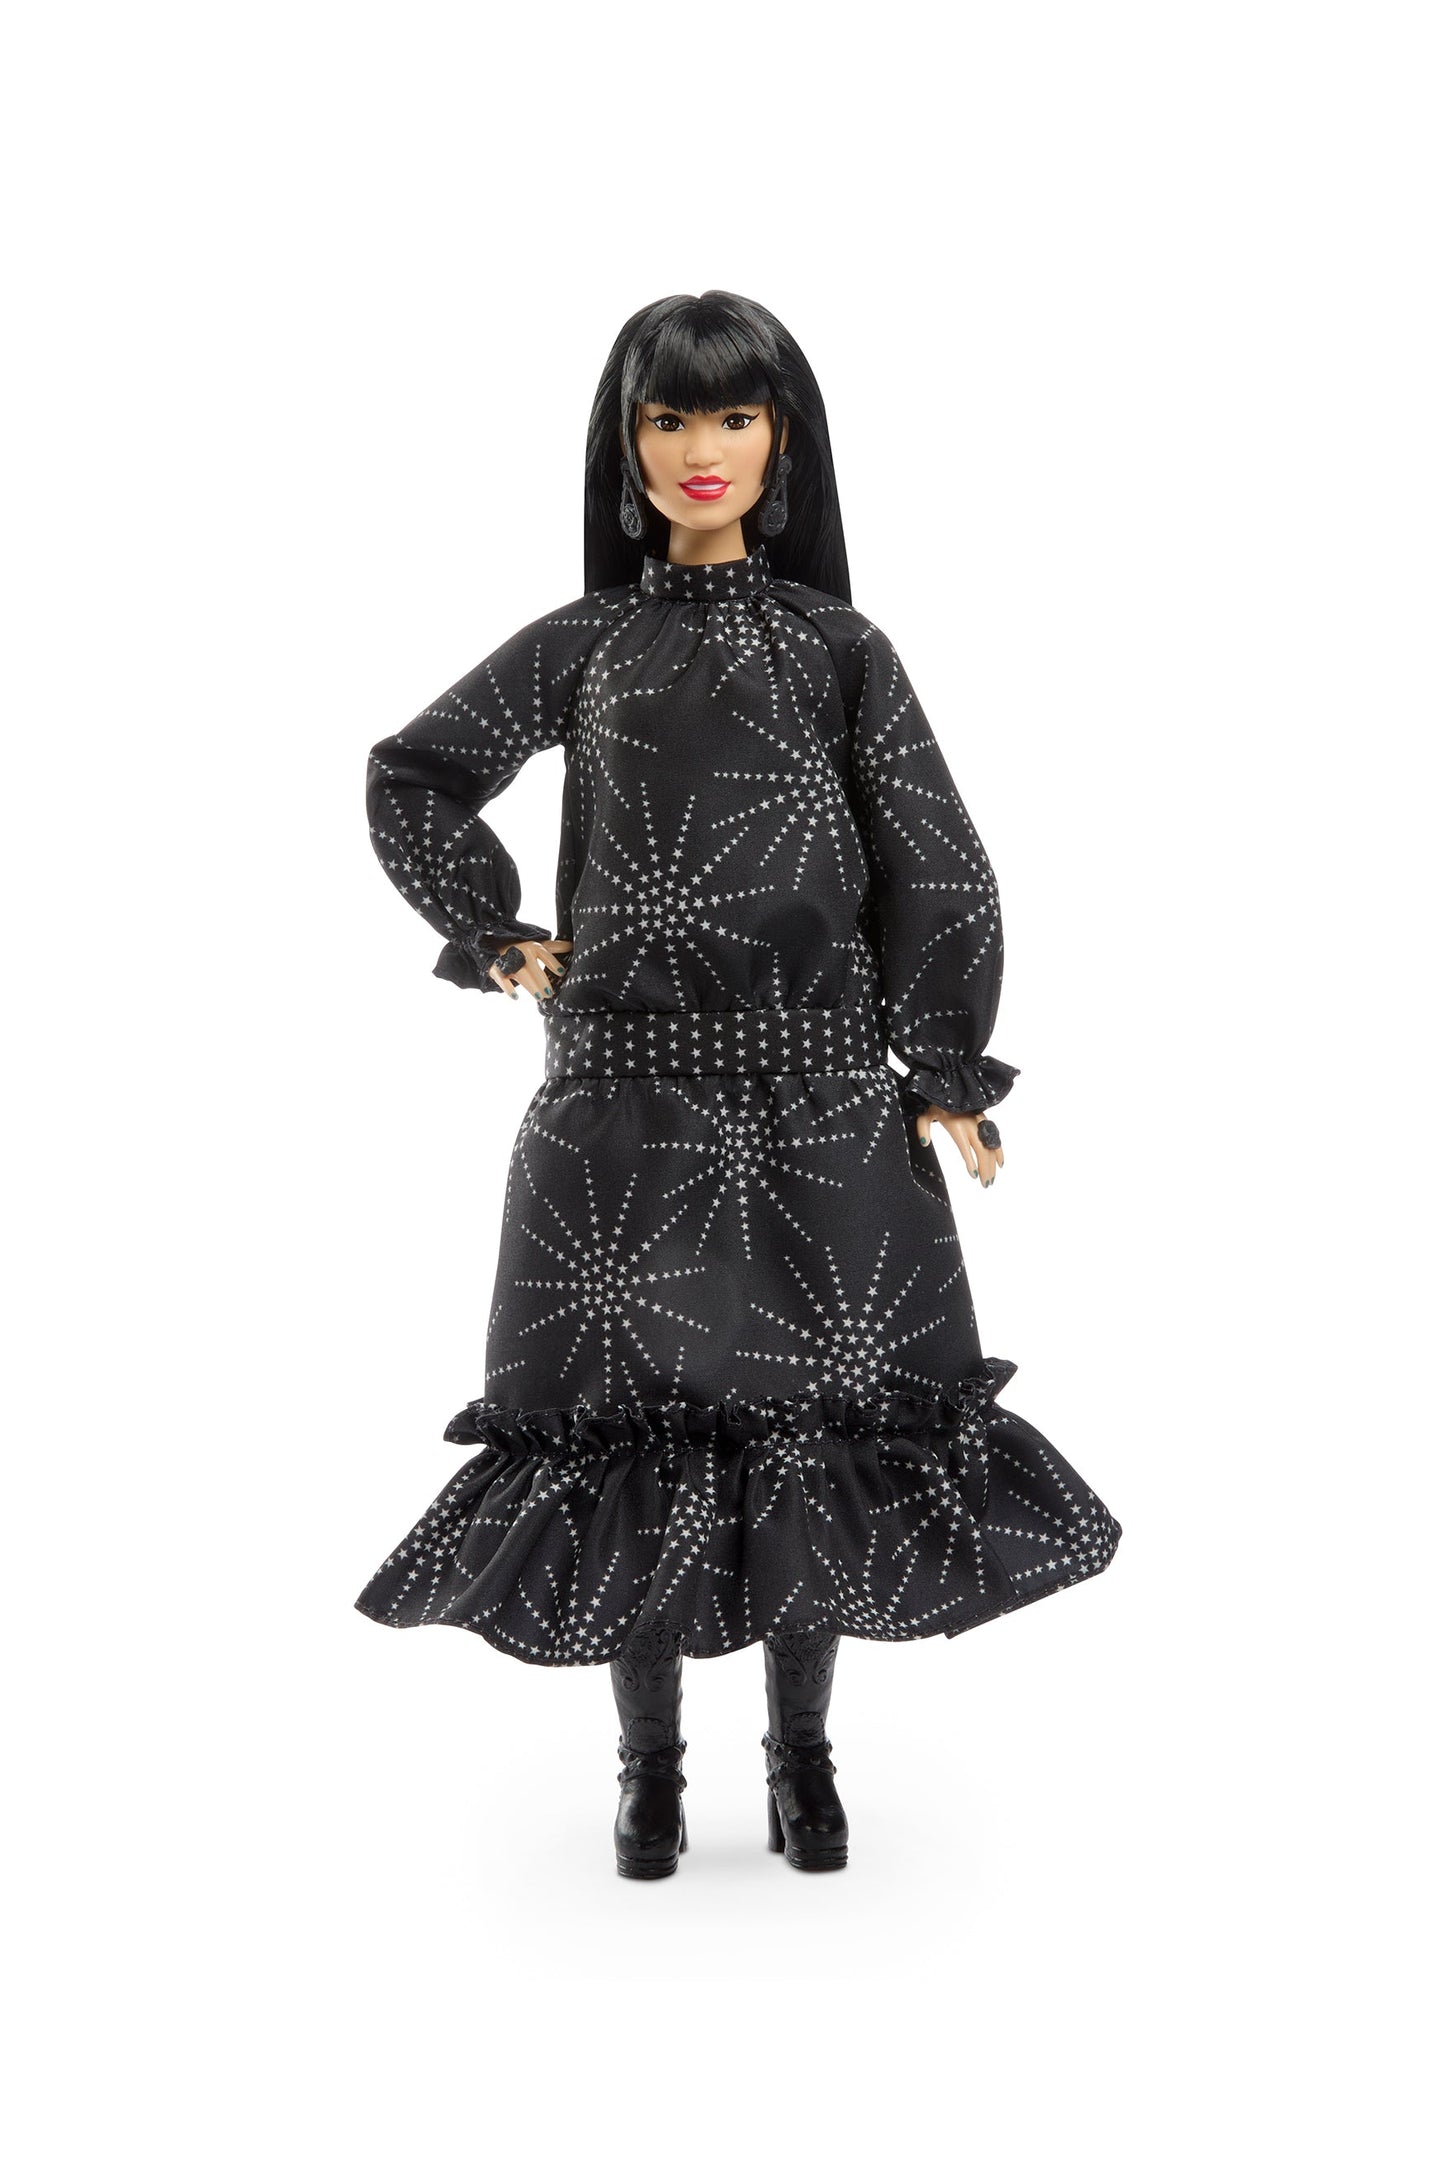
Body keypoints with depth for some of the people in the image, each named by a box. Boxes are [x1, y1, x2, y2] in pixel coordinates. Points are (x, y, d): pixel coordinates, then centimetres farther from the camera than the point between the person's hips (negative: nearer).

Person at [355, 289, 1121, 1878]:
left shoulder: (841, 647, 5)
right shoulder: (579, 644, 7)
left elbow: (940, 871, 3)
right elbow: (413, 777, 17)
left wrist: (947, 1077, 0)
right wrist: (497, 941, 9)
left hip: (819, 1091, 0)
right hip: (627, 1091, 0)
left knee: (816, 1408, 4)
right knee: (631, 1405, 3)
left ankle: (802, 1753, 23)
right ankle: (650, 1761, 21)